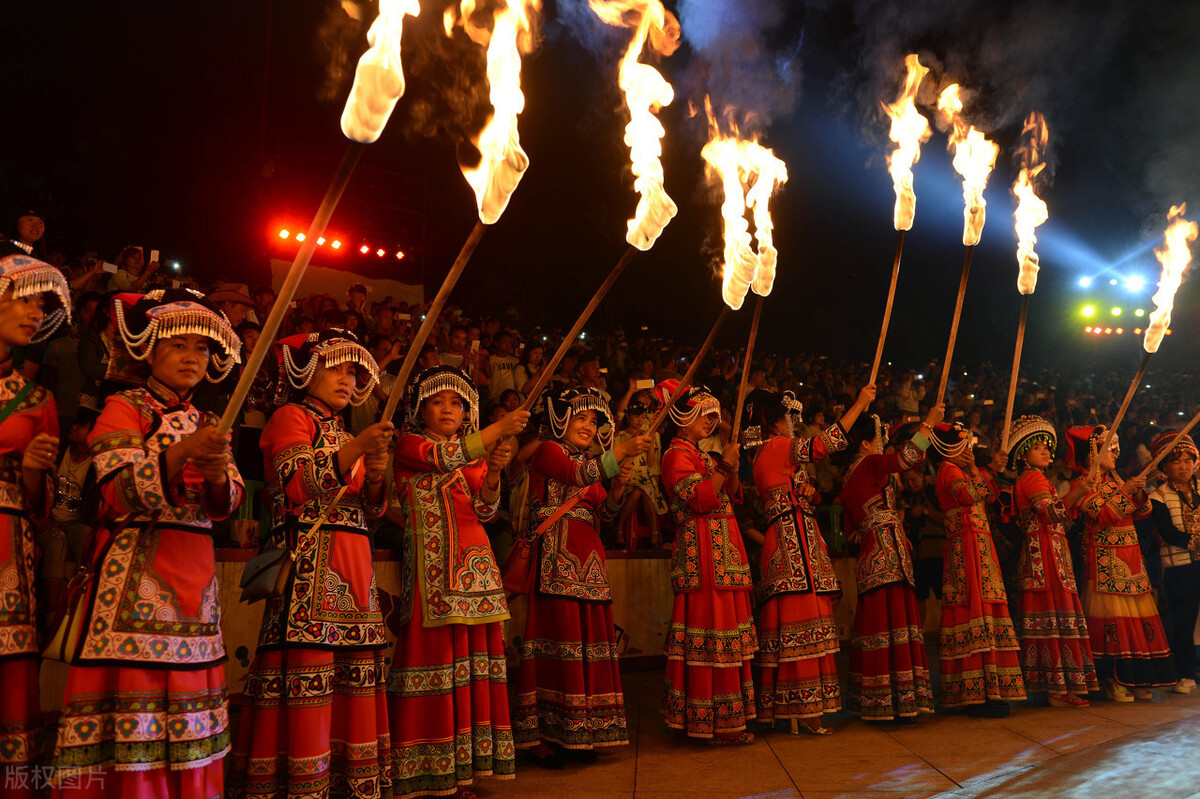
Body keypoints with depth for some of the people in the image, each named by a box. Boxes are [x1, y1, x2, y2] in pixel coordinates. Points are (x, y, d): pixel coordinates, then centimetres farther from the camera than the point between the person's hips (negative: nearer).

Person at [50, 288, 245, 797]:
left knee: (186, 701, 7)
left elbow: (228, 503, 6)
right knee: (133, 686, -8)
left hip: (194, 573, 5)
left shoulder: (207, 425, 17)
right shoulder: (125, 409, 1)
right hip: (135, 572, -5)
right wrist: (181, 454, -26)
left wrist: (217, 474, -16)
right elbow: (120, 494, -12)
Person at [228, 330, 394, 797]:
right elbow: (298, 484, -14)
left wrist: (376, 478, -1)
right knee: (308, 677, -11)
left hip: (354, 566, 8)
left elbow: (371, 509, 20)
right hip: (308, 563, -7)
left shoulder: (344, 435, 25)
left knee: (353, 682, 5)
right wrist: (354, 452, -26)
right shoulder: (291, 417, 3)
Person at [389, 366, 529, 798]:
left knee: (474, 660, 3)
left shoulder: (477, 457, 20)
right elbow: (445, 456, -17)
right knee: (434, 652, -8)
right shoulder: (409, 445, 4)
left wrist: (493, 474, -11)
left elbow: (486, 510, 7)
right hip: (432, 568, -5)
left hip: (475, 567, 6)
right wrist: (498, 430, -22)